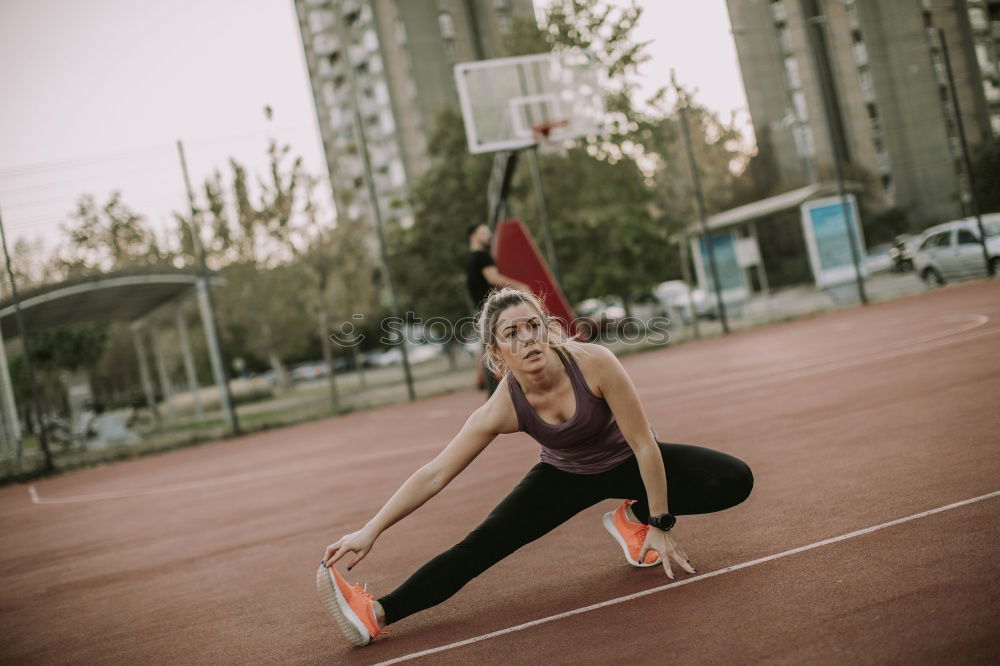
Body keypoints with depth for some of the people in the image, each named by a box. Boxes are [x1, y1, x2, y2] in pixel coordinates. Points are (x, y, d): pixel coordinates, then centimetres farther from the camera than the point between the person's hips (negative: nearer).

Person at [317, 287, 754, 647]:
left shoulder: (594, 362, -34)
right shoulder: (503, 408, -27)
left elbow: (644, 444, -25)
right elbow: (434, 475, -24)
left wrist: (659, 525, -21)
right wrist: (370, 532, -30)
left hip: (629, 463, 0)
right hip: (566, 476, 0)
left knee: (735, 481, -20)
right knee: (483, 544, -18)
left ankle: (634, 519, -1)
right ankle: (378, 614, -21)